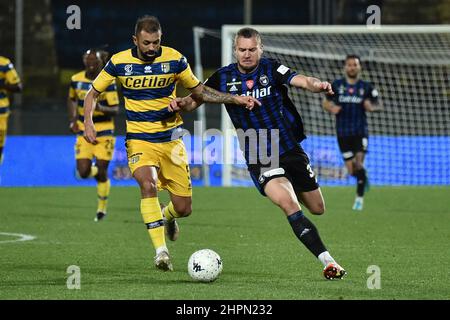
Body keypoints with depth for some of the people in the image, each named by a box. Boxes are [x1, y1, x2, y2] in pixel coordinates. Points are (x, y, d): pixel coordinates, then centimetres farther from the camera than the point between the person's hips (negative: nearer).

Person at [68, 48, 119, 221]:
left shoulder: (108, 82, -11)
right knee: (83, 173, -8)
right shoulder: (76, 80, 0)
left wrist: (101, 108, -32)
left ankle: (102, 208, 18)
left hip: (104, 132, -3)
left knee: (102, 172, -1)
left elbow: (115, 109, -13)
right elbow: (71, 99, 19)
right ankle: (95, 170, 30)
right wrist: (73, 120, 7)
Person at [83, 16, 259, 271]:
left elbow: (200, 91, 8)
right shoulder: (119, 62, -7)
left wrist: (236, 99, -2)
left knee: (184, 209, 0)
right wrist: (88, 122, -12)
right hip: (139, 140, -2)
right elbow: (93, 93, 5)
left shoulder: (174, 59, -5)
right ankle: (161, 251, -27)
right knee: (148, 185, -31)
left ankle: (167, 216, 39)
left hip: (171, 138, 2)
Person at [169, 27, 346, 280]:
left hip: (291, 150, 2)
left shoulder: (272, 69, -5)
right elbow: (196, 99, 7)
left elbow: (301, 80, -22)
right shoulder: (223, 78, 0)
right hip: (259, 161, -2)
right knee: (289, 205, -26)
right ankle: (328, 261, -25)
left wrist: (317, 85, -45)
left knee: (317, 209, 14)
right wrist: (181, 104, -16)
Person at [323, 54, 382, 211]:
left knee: (359, 164, -16)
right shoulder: (336, 85, 2)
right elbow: (326, 103, 11)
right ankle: (363, 177, 38)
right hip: (343, 132, 1)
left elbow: (379, 105, 8)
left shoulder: (366, 87, 1)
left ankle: (359, 198, -1)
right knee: (352, 171, 3)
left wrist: (372, 107, -15)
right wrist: (331, 108, -12)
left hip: (360, 131, -1)